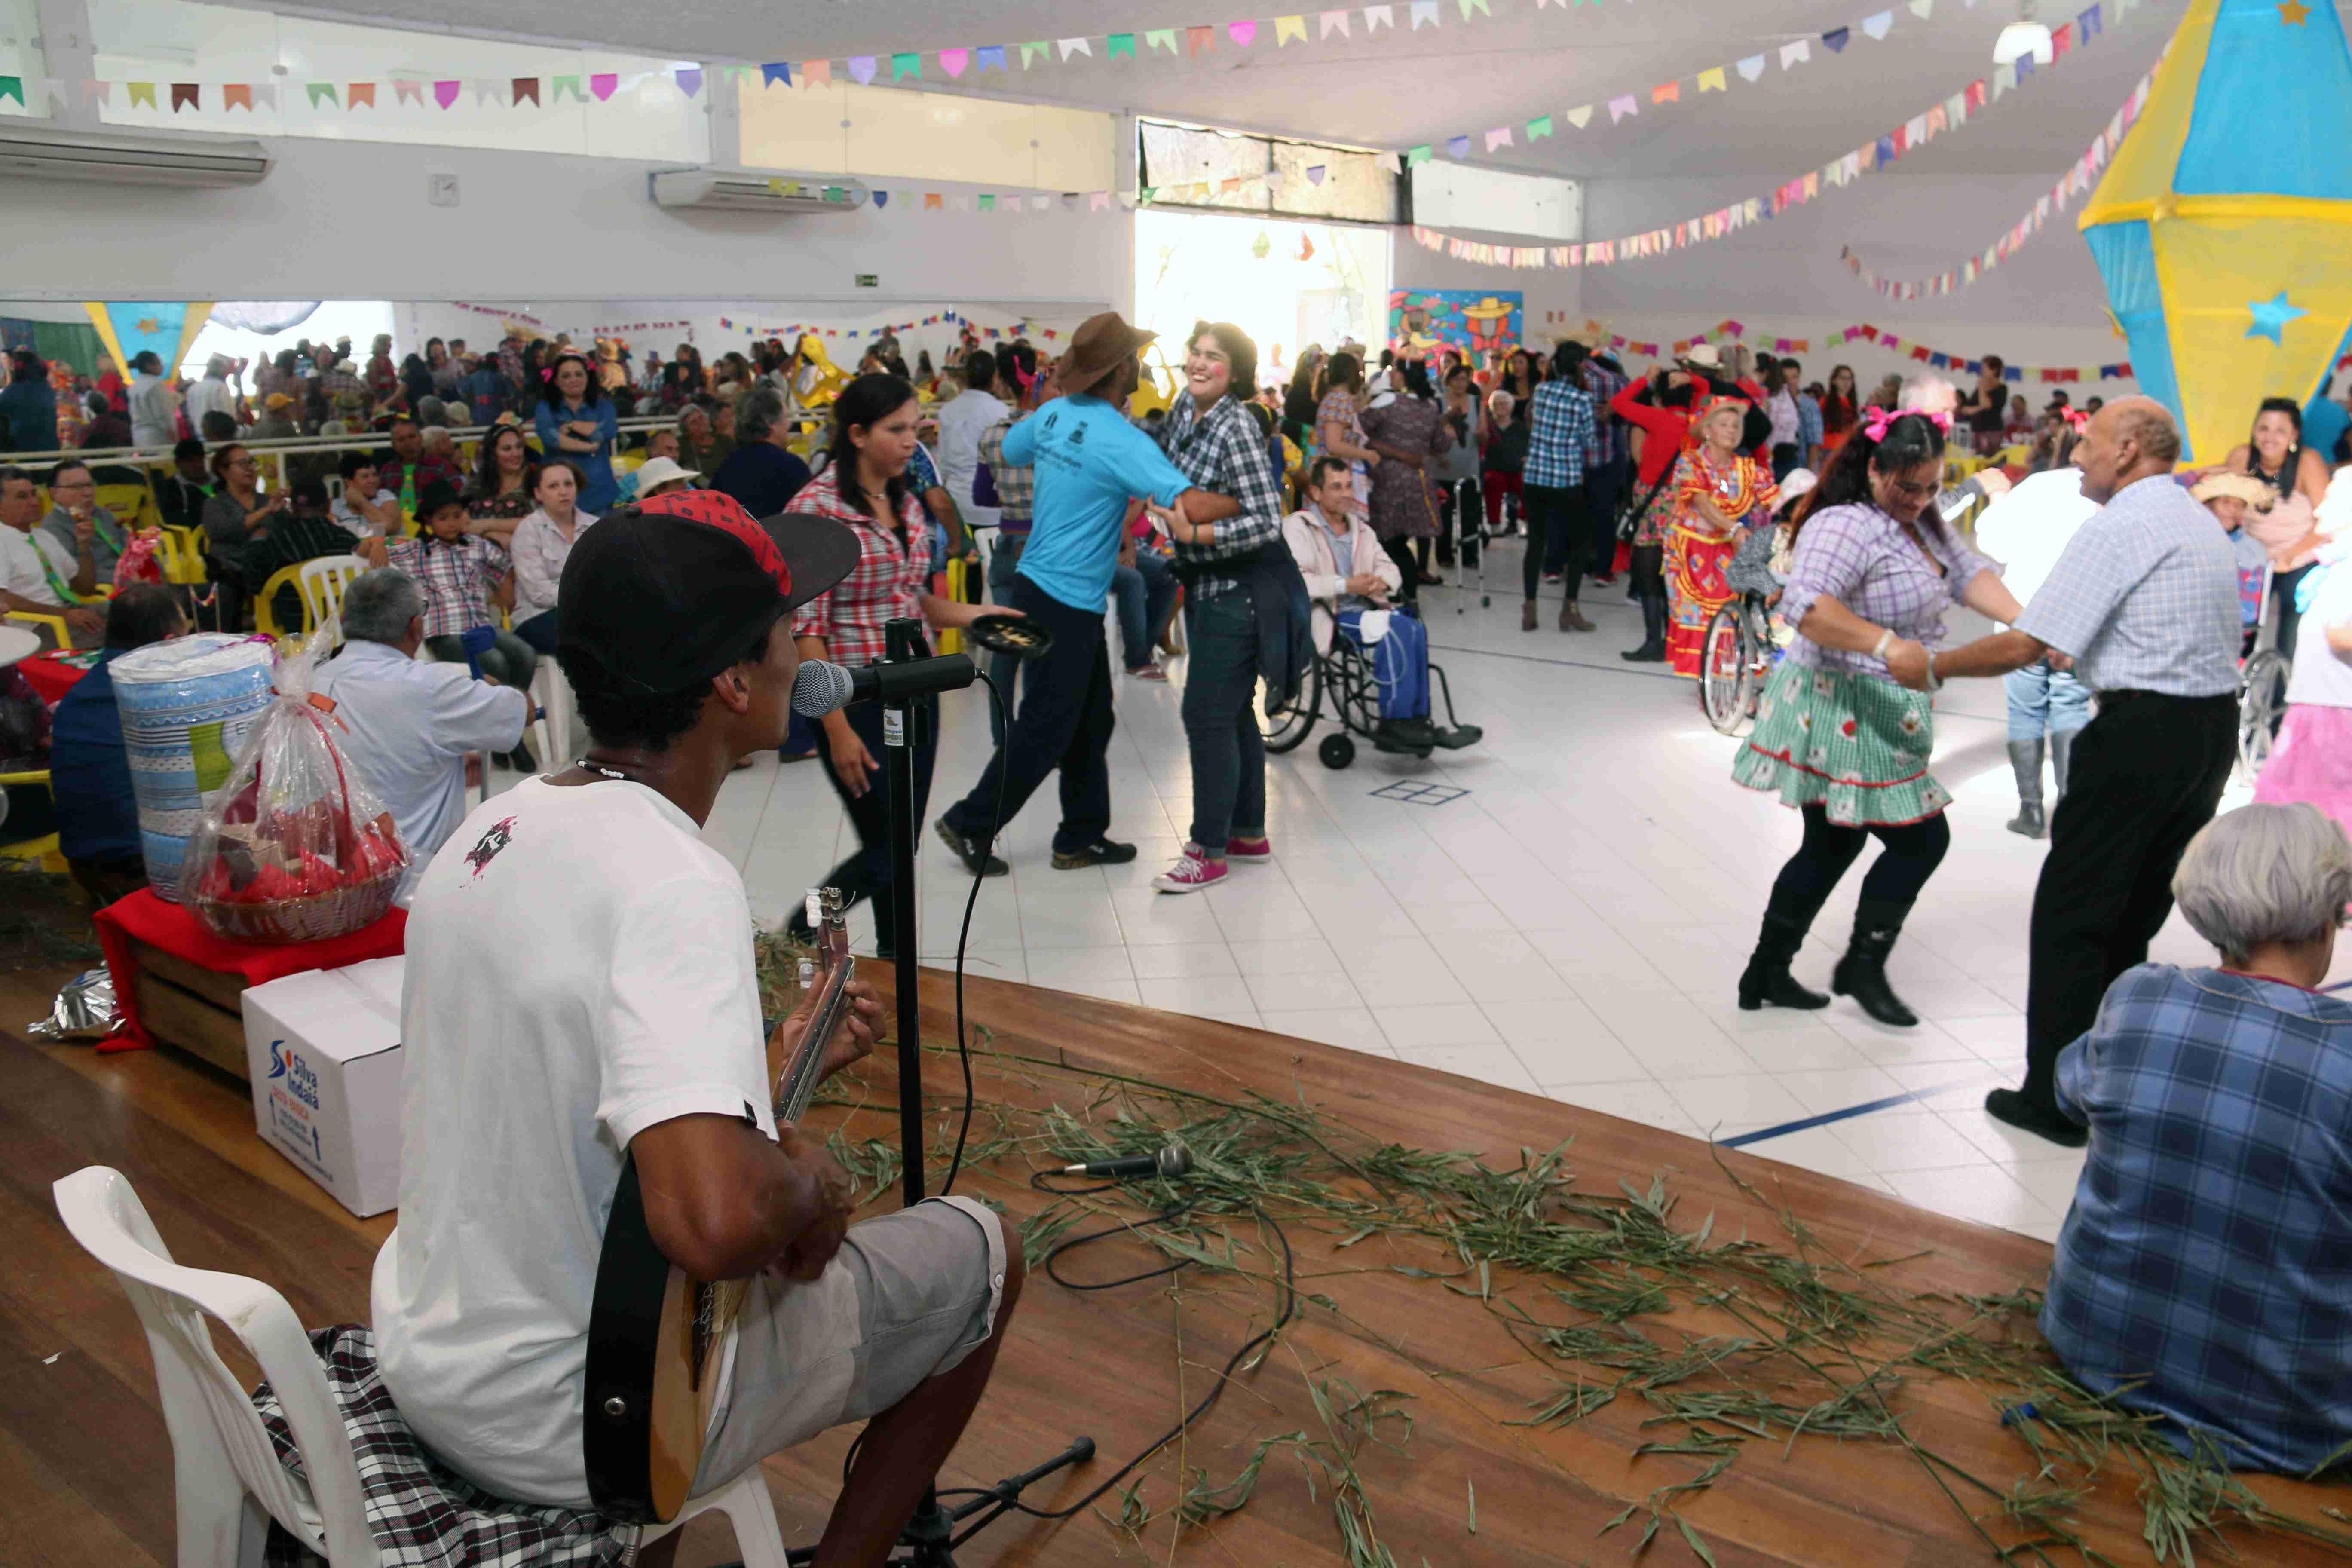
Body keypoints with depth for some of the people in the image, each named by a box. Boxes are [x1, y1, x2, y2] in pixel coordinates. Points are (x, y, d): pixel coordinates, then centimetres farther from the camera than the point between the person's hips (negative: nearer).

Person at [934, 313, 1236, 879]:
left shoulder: (1054, 415, 3)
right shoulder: (1121, 440, -22)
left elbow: (1006, 450, 23)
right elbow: (1192, 506, -30)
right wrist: (1248, 502, -13)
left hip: (1039, 584, 9)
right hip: (1063, 602, -9)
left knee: (1091, 719, 16)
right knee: (1045, 728, 4)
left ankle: (1081, 836, 24)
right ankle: (970, 824, 15)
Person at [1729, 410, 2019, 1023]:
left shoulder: (1922, 521, 10)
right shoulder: (1845, 526, -21)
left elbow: (1968, 573, 6)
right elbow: (1805, 605, -35)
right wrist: (1887, 644, -47)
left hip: (1871, 717, 10)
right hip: (1845, 714, -10)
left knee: (1832, 847, 17)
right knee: (1921, 839, 0)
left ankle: (1767, 973, 26)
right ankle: (1863, 967, 17)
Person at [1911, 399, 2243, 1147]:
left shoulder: (2116, 529, -12)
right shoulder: (2200, 521, 17)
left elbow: (2022, 647, -17)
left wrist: (1931, 668, -2)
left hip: (2143, 733, -9)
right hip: (2214, 727, 9)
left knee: (2071, 916, -1)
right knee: (2135, 917, 16)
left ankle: (2055, 1099, 3)